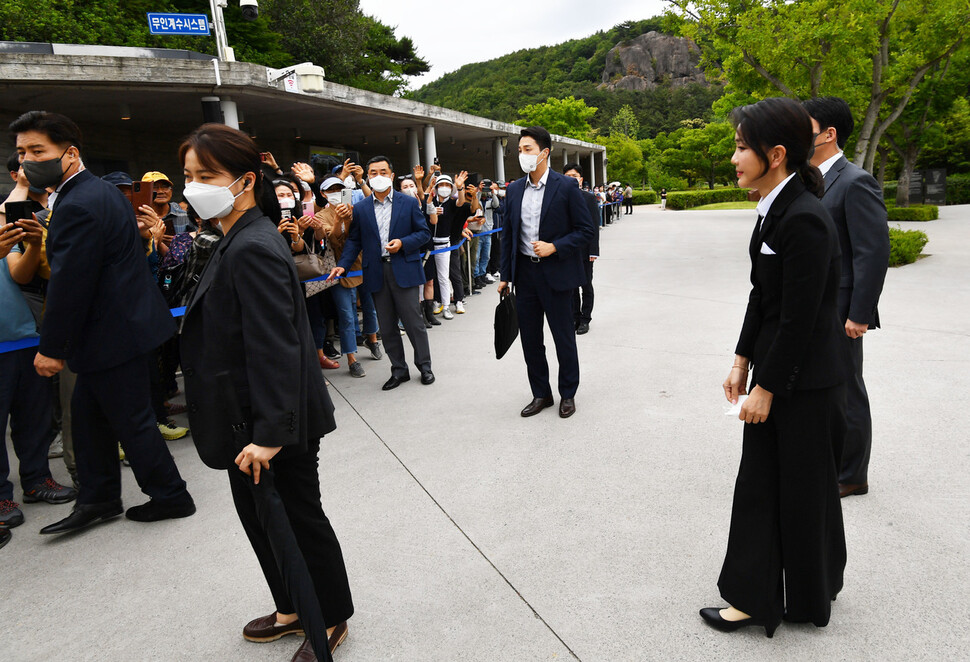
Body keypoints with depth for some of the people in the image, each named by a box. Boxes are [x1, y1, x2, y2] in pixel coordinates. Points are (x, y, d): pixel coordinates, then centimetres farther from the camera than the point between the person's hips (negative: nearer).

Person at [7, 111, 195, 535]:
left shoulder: (78, 206, -21)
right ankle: (98, 499, 29)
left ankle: (171, 497, 19)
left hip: (117, 333, -10)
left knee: (131, 420, 3)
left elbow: (69, 285, -22)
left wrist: (51, 349, -13)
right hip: (126, 321, 10)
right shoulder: (101, 191, 12)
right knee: (87, 411, 17)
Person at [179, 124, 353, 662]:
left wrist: (268, 433, -25)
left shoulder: (253, 248, -23)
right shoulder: (239, 241, 10)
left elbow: (275, 349, -27)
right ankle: (294, 609, 42)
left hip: (274, 427, -10)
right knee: (259, 515, 22)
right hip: (250, 422, 10)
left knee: (295, 520, 8)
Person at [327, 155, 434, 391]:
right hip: (376, 274, 3)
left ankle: (424, 366, 18)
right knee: (386, 326, 8)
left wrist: (402, 243, -13)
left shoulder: (409, 203, 4)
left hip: (404, 270, -2)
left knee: (414, 322, 2)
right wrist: (343, 265, -6)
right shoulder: (360, 209, 8)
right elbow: (353, 240, 8)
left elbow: (424, 232, 4)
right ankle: (399, 370, 20)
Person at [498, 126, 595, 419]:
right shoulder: (514, 190, 7)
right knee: (529, 337, 11)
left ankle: (568, 394, 24)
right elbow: (508, 234, 12)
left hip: (556, 273, -5)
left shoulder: (566, 187, -7)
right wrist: (505, 275, 9)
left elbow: (586, 230, -6)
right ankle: (541, 394, 26)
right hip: (525, 272, 5)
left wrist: (554, 247, -18)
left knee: (563, 337, 6)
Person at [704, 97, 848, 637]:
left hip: (805, 380, -9)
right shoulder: (776, 209, 6)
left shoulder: (805, 219, -23)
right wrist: (743, 362, 9)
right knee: (760, 481, 15)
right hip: (775, 369, 9)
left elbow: (799, 319, -22)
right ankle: (755, 598, 31)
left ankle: (808, 599, 33)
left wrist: (766, 387, -16)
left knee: (802, 488, 9)